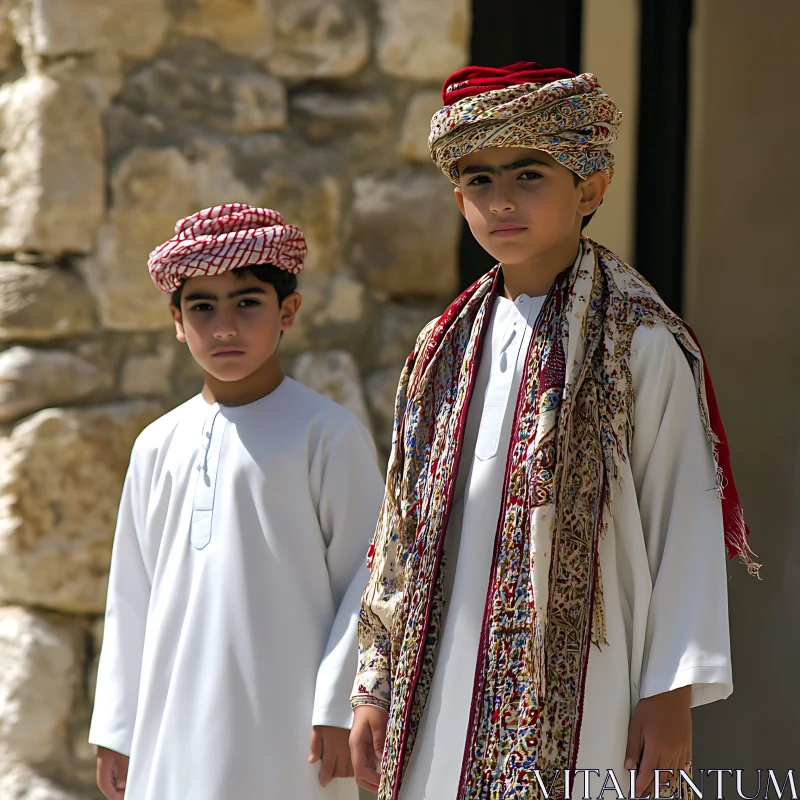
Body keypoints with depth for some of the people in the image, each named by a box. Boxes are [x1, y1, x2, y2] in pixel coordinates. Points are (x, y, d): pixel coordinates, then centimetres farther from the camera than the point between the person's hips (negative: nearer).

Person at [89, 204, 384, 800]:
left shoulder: (327, 433, -4)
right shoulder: (159, 446, 11)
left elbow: (367, 574, -5)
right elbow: (132, 599, 15)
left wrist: (339, 709, -9)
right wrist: (117, 729, 14)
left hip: (284, 729, -5)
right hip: (175, 731, 5)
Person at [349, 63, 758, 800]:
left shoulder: (643, 345, -4)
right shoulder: (446, 352, 12)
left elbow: (684, 526, -5)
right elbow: (406, 531, 15)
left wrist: (671, 696, -9)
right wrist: (377, 686, 12)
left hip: (576, 703, -5)